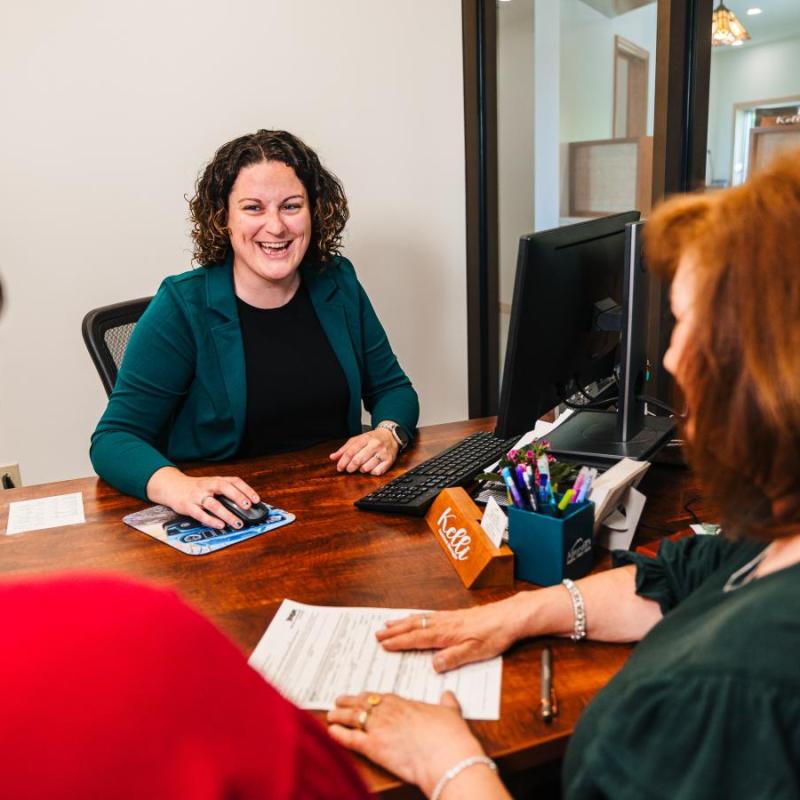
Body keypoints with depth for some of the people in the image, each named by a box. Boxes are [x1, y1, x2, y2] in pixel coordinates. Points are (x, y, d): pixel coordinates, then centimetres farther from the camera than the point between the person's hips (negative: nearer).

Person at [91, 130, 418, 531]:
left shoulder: (338, 284, 6)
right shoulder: (183, 307, -6)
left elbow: (394, 388, 17)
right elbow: (114, 438, -8)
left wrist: (387, 434, -8)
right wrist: (177, 487, -30)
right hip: (228, 524, -2)